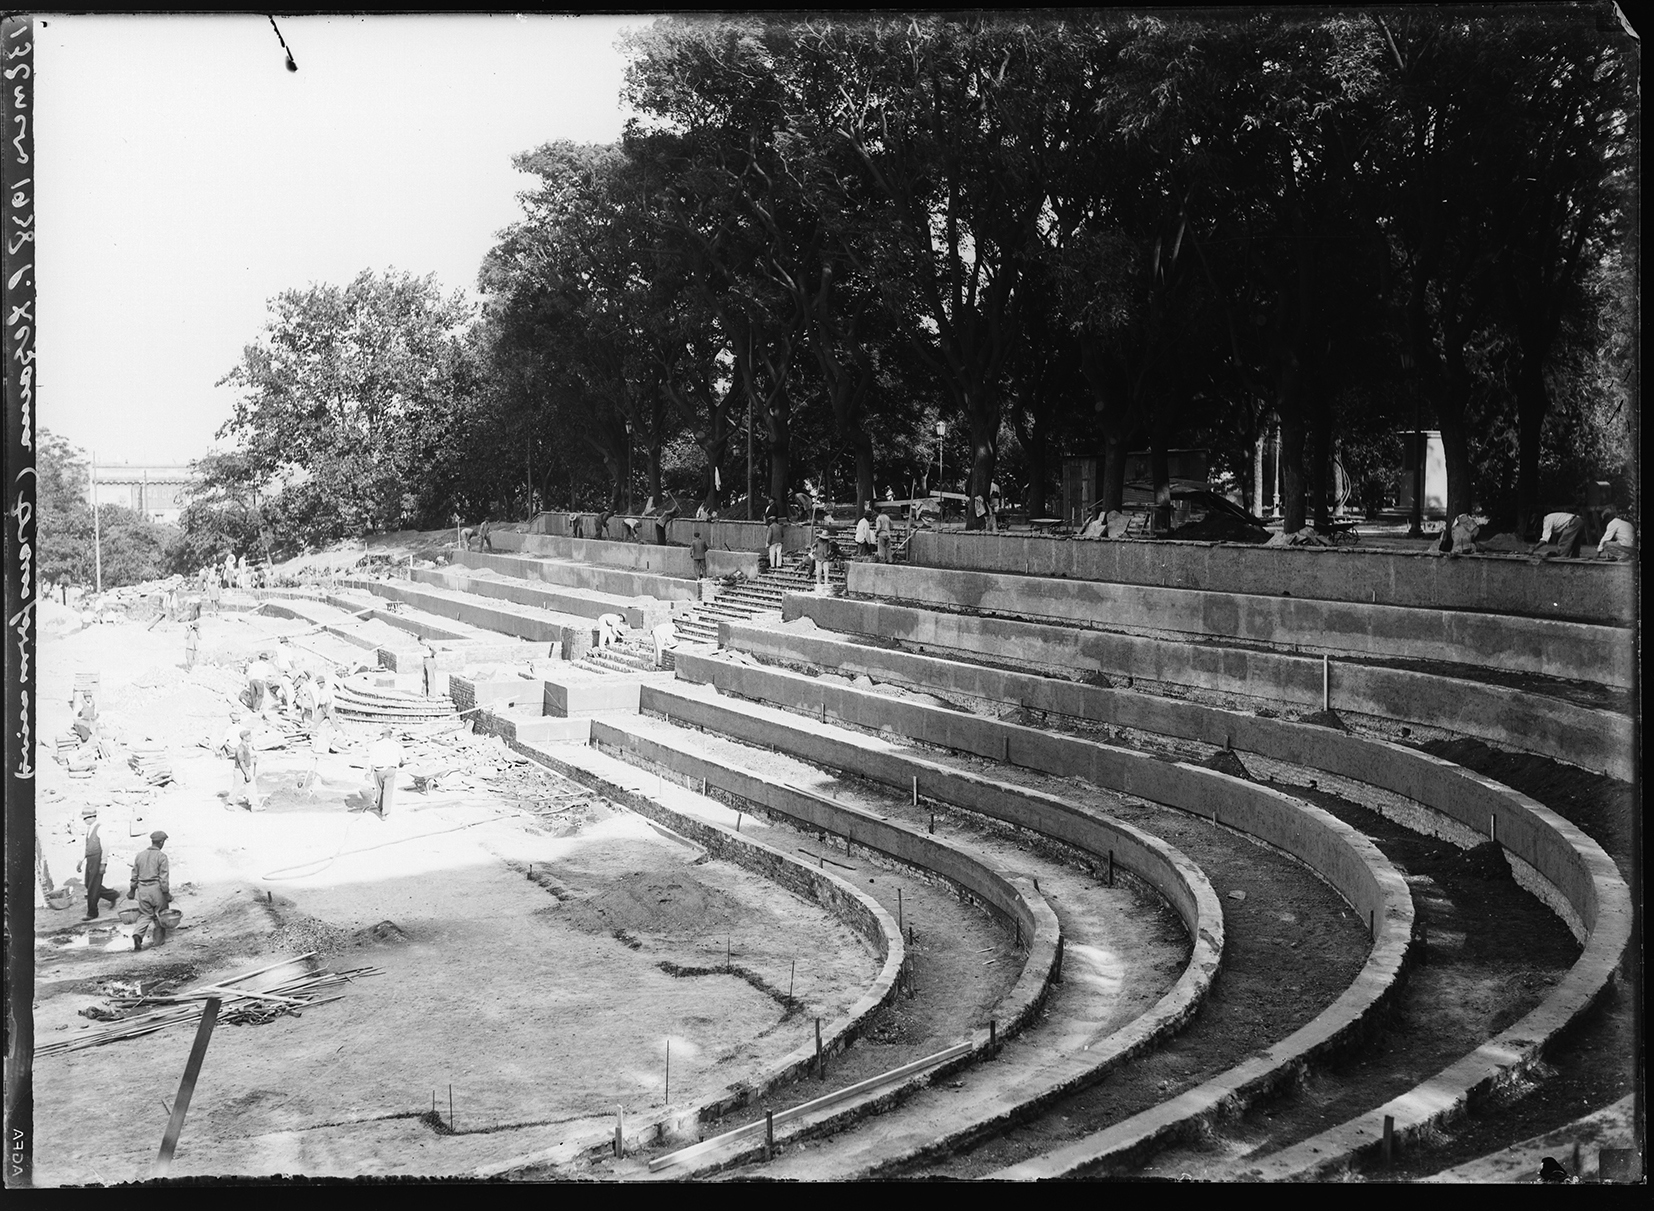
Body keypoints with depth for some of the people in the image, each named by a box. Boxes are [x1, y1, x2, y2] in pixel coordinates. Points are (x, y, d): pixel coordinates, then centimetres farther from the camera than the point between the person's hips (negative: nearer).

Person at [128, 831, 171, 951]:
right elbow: (164, 877, -13)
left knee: (145, 915, 9)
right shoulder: (161, 857, -10)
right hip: (156, 888, -4)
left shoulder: (140, 856, 6)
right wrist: (166, 893, -8)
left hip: (142, 889, 4)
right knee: (159, 915, 11)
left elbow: (135, 875, 12)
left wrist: (132, 890, 22)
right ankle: (159, 940, 18)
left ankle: (138, 934, -15)